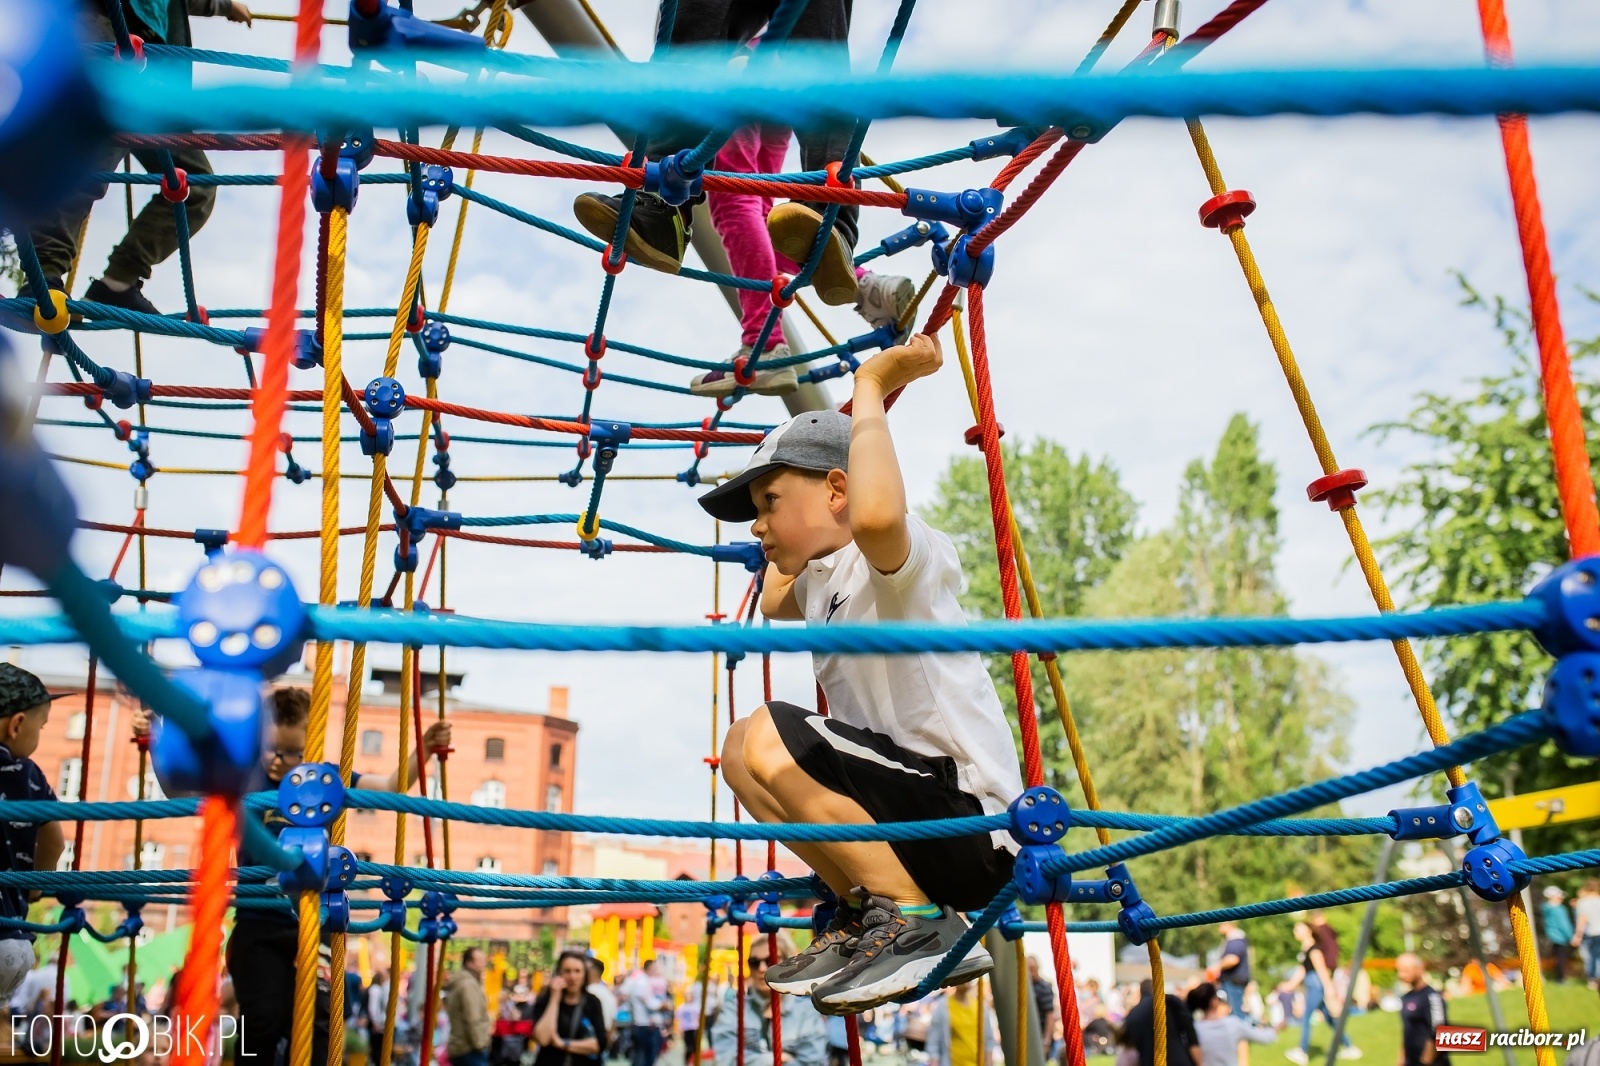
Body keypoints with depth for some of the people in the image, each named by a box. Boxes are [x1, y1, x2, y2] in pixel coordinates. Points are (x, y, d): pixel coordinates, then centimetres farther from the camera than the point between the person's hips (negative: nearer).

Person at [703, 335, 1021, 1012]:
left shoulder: (901, 555, -13)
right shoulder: (822, 579, 14)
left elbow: (875, 513, -39)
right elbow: (772, 600, 39)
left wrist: (870, 388, -23)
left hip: (973, 825, -10)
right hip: (920, 819, 10)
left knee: (769, 739, -22)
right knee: (743, 752, 13)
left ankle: (920, 924, -11)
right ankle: (868, 913, 9)